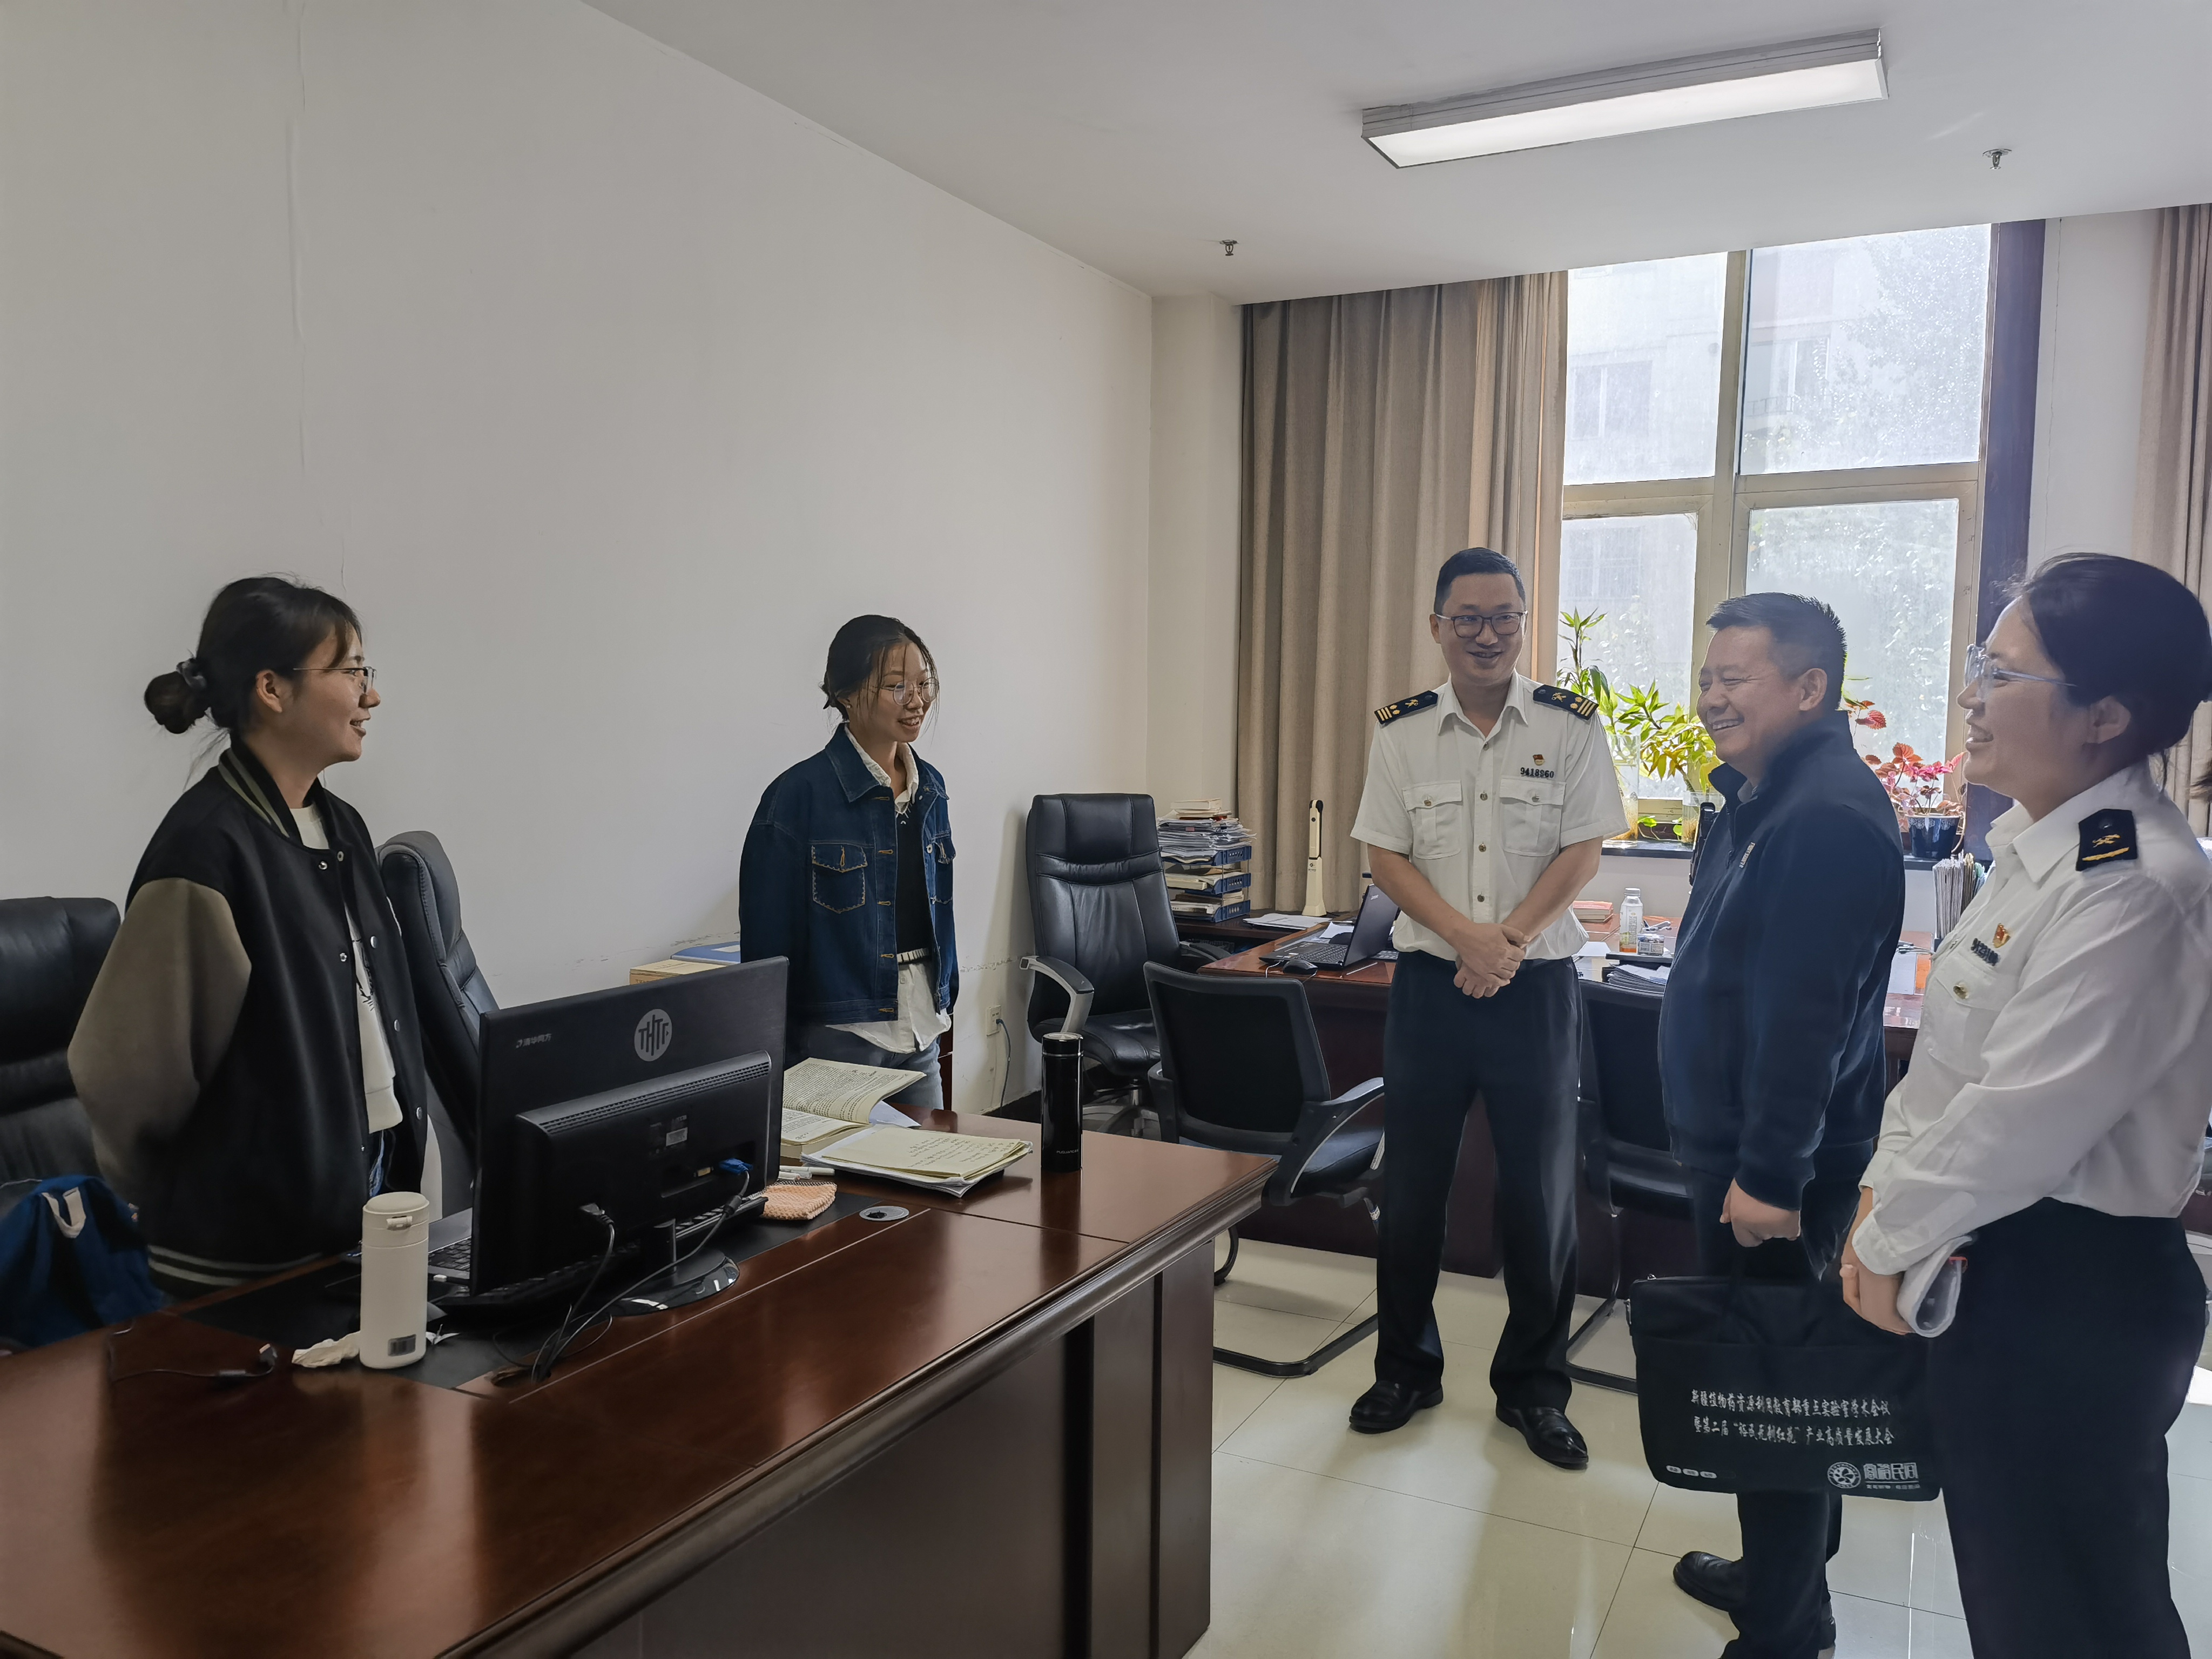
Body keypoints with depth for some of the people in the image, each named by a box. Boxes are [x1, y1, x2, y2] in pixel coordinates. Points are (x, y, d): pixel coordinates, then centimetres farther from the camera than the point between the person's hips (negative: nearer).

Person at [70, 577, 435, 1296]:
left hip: (371, 1193, 8)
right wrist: (184, 1195, -1)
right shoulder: (208, 847, -19)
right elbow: (120, 1062, -15)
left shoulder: (342, 828, 7)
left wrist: (409, 1172, 11)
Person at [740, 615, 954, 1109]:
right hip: (838, 1041, -6)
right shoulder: (799, 795, -12)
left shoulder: (929, 787, 8)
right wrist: (779, 1064, -10)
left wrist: (946, 998, 14)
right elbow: (767, 940, -11)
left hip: (921, 1035, 6)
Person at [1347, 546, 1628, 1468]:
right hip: (1430, 979, 1)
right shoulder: (1402, 732, 1)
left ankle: (1532, 1386, 25)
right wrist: (1466, 937, -15)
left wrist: (1508, 941, -16)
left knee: (1541, 1190, 7)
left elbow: (1581, 853, -4)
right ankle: (1406, 1368, 28)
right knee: (1411, 1184, 10)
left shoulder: (1570, 726, -2)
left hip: (1536, 984, -1)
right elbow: (1386, 856, -2)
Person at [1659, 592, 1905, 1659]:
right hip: (1735, 1139, 10)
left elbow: (1806, 1014, -25)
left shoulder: (1827, 816, -22)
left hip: (1771, 1157, -10)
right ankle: (1785, 1568, 38)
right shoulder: (1765, 796, 11)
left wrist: (1771, 1171, -23)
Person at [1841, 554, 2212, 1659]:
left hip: (2074, 1295, -9)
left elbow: (2018, 1122, -25)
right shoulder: (2035, 847, 6)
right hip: (1993, 1265, 9)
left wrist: (1887, 1246, -13)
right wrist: (1886, 1190, 3)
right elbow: (1948, 1050, 11)